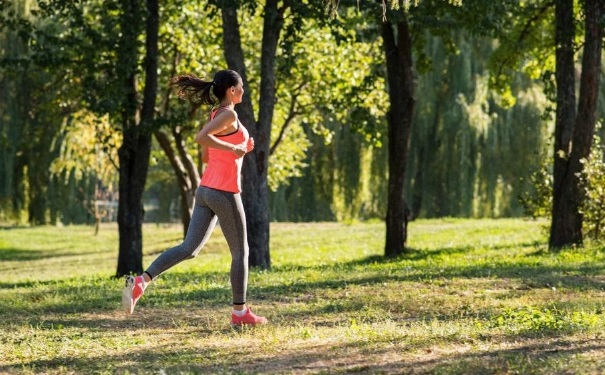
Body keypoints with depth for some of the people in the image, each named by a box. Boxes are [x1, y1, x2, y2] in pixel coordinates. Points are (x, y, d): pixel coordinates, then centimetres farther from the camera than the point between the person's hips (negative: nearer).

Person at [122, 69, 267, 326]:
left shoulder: (216, 115, 15)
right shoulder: (229, 115, -12)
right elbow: (201, 138, -28)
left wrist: (241, 149, 15)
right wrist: (233, 148, -20)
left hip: (206, 190, 8)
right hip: (225, 194, -8)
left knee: (189, 248, 3)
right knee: (240, 252, 6)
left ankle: (141, 281, -12)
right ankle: (240, 312, 14)